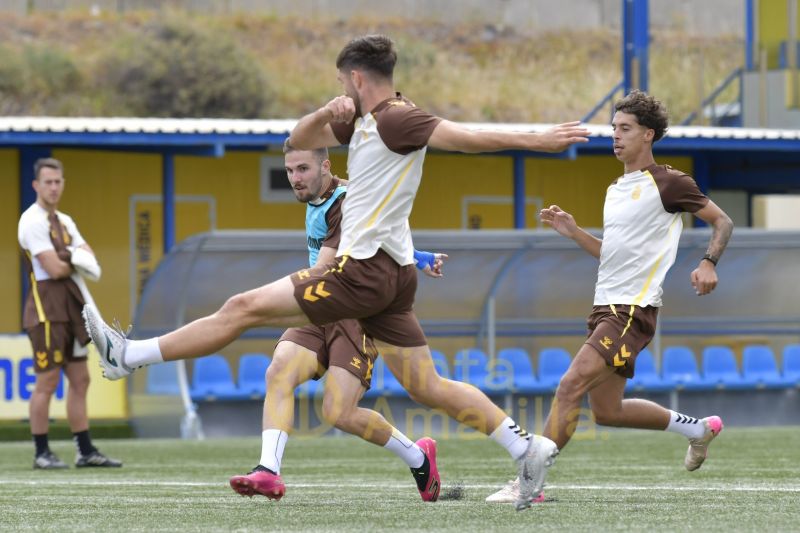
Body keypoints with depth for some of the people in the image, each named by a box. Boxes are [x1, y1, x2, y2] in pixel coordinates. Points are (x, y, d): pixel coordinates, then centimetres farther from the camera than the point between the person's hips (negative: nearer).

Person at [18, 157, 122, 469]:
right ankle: (42, 453, -1)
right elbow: (54, 269, -19)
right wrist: (76, 263, 1)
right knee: (47, 381, -7)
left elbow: (92, 266, 9)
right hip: (47, 306, -9)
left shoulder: (64, 221, 17)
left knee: (80, 380, 9)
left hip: (71, 305, 9)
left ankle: (85, 452, 12)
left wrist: (80, 260, -14)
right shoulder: (33, 221, -11)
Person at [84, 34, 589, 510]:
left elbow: (467, 137, -18)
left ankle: (127, 355, 0)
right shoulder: (363, 121, 17)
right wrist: (326, 114, 2)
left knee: (243, 308, -5)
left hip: (365, 270, -10)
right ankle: (527, 448, 4)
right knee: (427, 386, 8)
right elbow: (300, 140, 24)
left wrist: (537, 140, -26)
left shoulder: (397, 120, -11)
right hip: (391, 273, 10)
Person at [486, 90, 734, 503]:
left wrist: (708, 263, -16)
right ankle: (698, 429, 32)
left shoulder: (668, 183, -6)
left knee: (571, 386, -20)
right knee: (607, 411, 13)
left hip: (633, 310, -10)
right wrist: (573, 232, 12)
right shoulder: (616, 189, 19)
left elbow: (722, 222, 0)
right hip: (605, 308, 10)